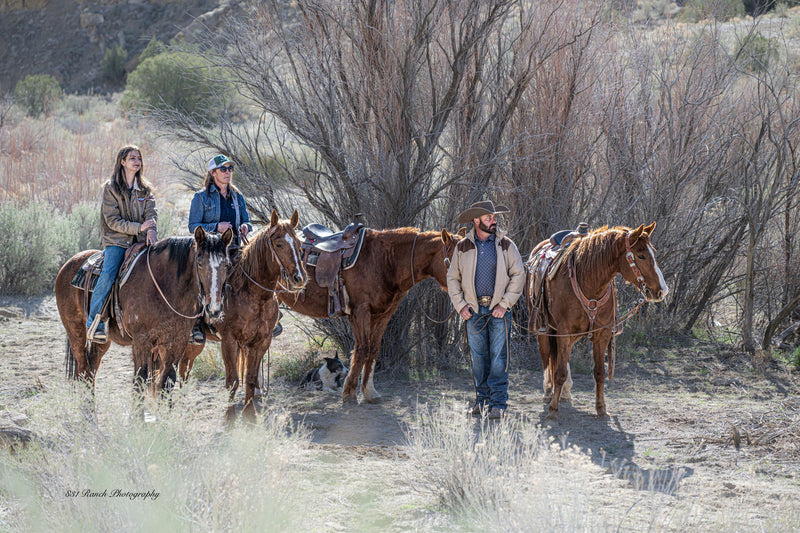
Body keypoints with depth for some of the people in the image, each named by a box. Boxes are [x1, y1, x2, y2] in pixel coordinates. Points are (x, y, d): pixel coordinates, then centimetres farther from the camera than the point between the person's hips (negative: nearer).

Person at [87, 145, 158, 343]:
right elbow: (113, 220, -5)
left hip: (140, 241, 4)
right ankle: (94, 324, -21)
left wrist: (151, 230, -20)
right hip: (116, 240, -4)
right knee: (108, 275, -26)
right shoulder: (111, 188, 2)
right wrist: (138, 228, -15)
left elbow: (151, 213, 2)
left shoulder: (145, 189, 15)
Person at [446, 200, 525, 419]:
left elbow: (518, 275, -1)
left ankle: (498, 403, -1)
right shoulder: (463, 247, 7)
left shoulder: (506, 245, 2)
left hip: (499, 309, -2)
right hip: (473, 309, 2)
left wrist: (504, 304, -8)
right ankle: (482, 399, 16)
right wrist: (460, 305, 0)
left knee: (498, 357, -4)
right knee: (478, 356, 6)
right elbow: (453, 278, 11)